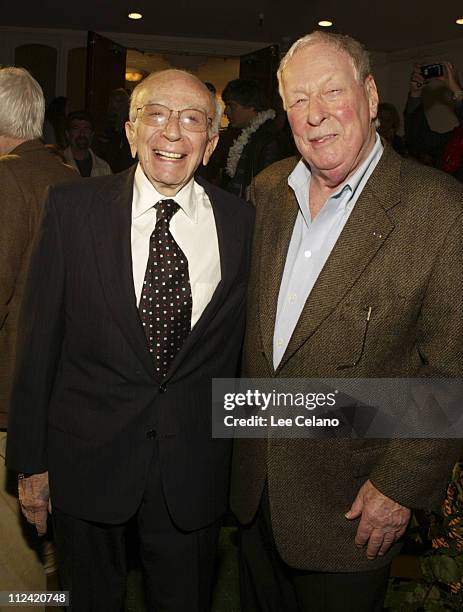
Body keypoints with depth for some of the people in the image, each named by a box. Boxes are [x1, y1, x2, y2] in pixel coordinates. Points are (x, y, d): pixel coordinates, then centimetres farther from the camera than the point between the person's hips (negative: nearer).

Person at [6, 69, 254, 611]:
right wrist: (32, 461, -2)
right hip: (87, 456, 0)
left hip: (195, 462, 1)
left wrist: (242, 456, 7)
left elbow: (240, 345, 3)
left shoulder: (241, 222, -5)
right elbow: (39, 339, -5)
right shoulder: (72, 209, -8)